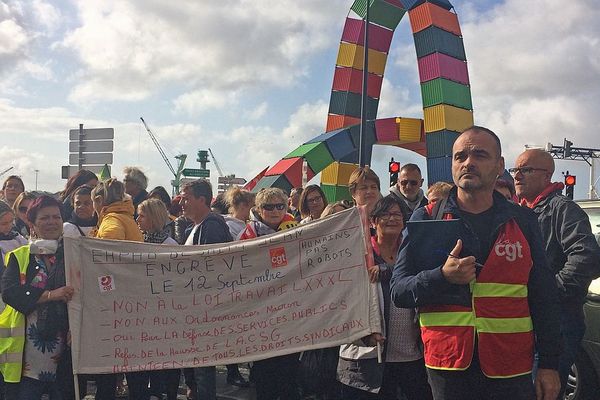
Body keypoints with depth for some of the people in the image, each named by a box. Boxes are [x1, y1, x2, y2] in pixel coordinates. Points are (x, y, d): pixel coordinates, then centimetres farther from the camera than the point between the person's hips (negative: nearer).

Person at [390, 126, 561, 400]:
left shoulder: (523, 221, 6)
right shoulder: (426, 220, 0)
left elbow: (543, 298, 9)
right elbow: (398, 290, -3)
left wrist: (549, 364, 6)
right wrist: (442, 277, -20)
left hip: (512, 371, 1)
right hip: (448, 367, -1)